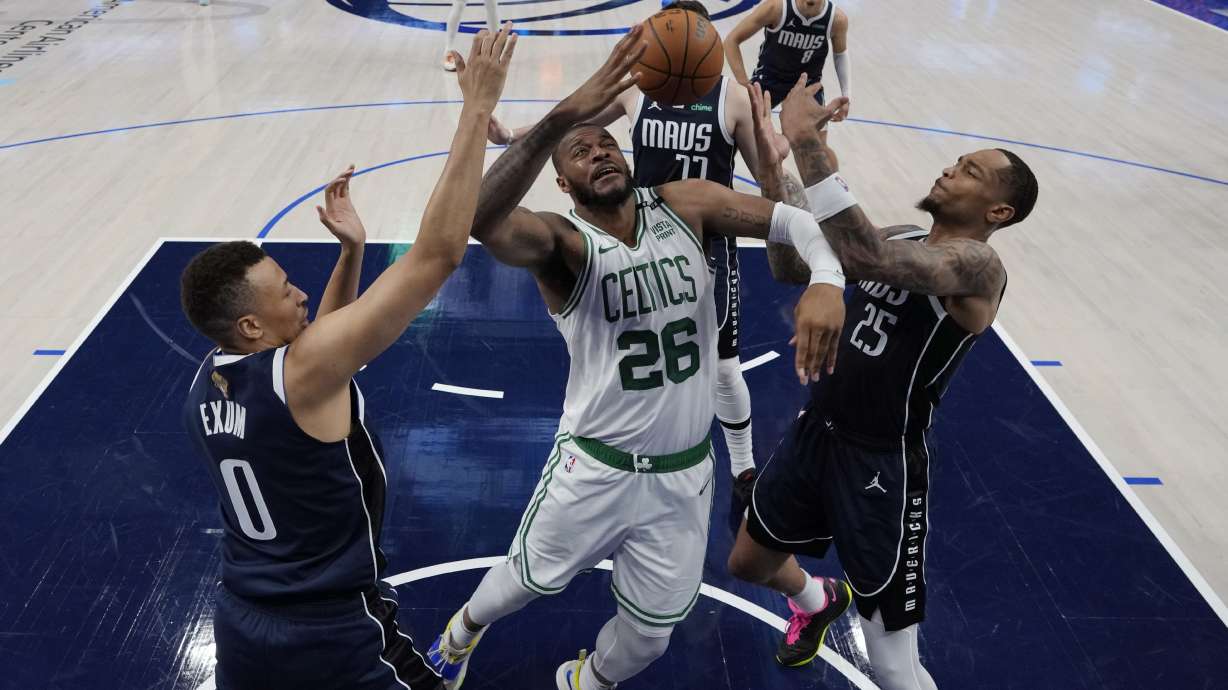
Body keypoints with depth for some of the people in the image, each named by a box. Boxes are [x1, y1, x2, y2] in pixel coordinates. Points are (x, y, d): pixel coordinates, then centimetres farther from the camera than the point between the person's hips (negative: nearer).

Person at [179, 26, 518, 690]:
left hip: (239, 631, 7)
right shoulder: (299, 372, -26)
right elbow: (436, 255, -30)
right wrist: (477, 108, -26)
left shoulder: (204, 385, -3)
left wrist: (350, 250, 4)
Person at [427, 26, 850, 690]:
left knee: (650, 635, 17)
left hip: (683, 473, 3)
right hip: (595, 467, -3)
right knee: (529, 580, 20)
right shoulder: (563, 242, -17)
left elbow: (794, 219, -7)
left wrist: (825, 282, -30)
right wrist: (561, 116, -52)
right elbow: (483, 220, -39)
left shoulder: (685, 206, -5)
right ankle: (465, 629, 57)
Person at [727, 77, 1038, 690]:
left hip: (882, 465, -7)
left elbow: (864, 257, -38)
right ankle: (817, 602, 58)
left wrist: (807, 142, -37)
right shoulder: (902, 238, 6)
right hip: (815, 433, 7)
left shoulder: (977, 266, -19)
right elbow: (791, 267, 3)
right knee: (747, 563, 25)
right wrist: (774, 159, -7)